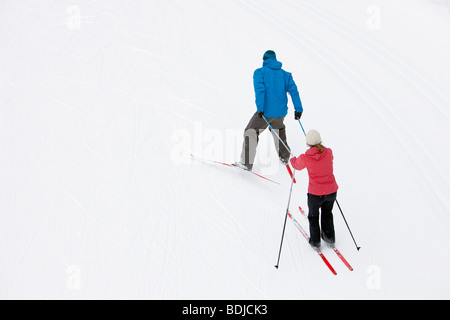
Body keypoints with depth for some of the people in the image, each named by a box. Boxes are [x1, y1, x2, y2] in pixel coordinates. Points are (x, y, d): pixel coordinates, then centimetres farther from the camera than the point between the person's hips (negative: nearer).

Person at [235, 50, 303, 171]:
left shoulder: (260, 72, 0)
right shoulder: (285, 74, 13)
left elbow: (260, 90, -16)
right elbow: (293, 90, 3)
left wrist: (260, 108, -24)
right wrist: (298, 109, 0)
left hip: (265, 111, -5)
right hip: (281, 112, 5)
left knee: (250, 133, 8)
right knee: (278, 131, 32)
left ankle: (246, 162, 3)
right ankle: (284, 156, 42)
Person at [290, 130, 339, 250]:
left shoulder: (305, 158, -17)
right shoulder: (328, 152, -9)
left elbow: (297, 165, 7)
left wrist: (292, 160, 29)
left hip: (316, 194, -3)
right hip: (332, 191, 3)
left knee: (313, 216, 23)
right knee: (327, 213, 29)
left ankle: (315, 242, 35)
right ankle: (329, 237, 43)